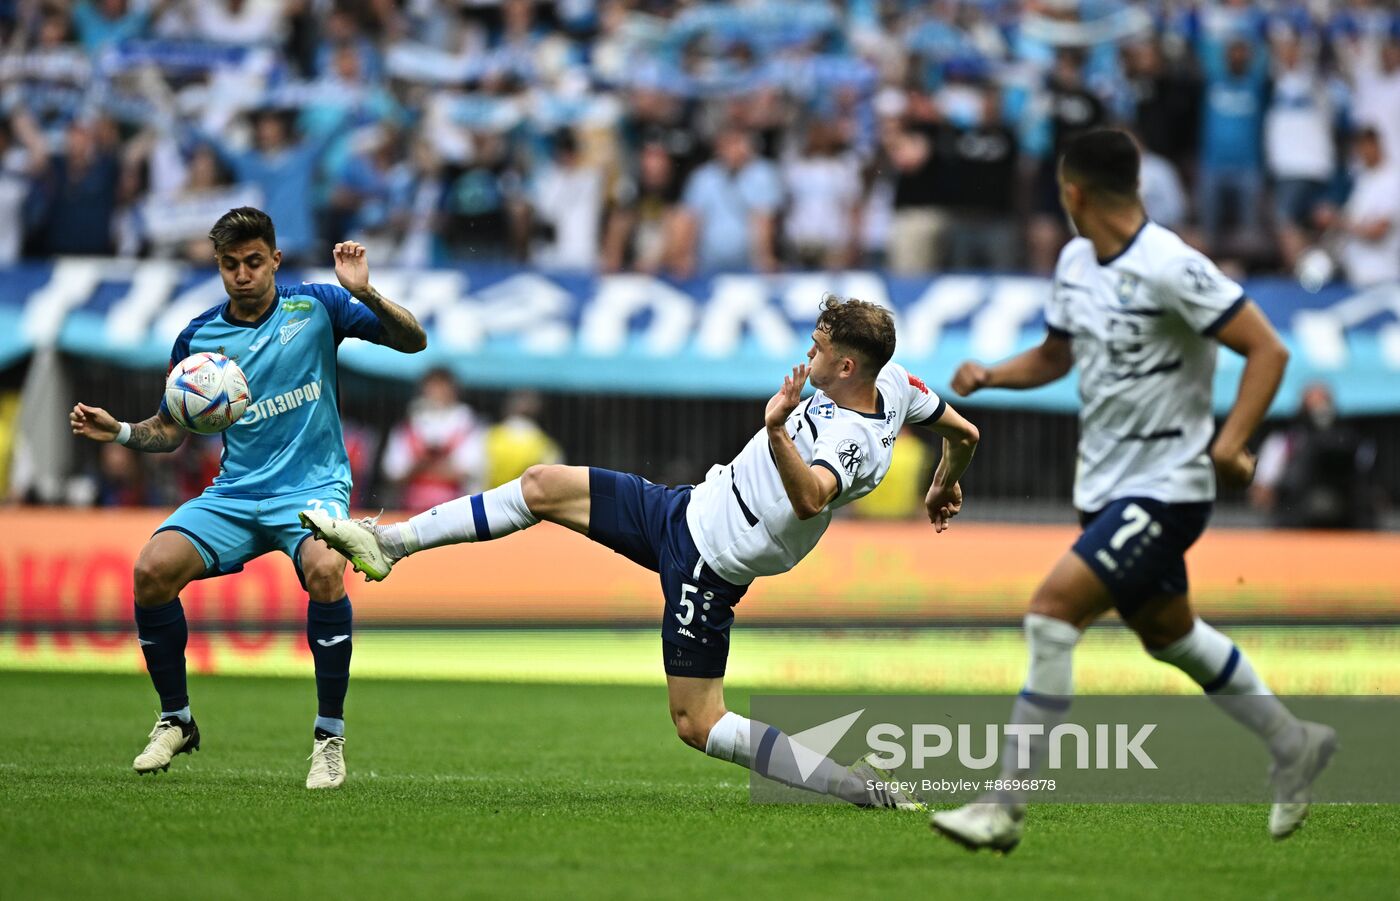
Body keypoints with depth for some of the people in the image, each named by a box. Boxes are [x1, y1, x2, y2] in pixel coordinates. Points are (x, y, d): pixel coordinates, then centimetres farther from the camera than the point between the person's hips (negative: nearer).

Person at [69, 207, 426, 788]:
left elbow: (413, 342, -5)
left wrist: (366, 294, -22)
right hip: (236, 492, 3)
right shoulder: (199, 338, 5)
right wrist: (119, 432, -6)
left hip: (313, 485, -3)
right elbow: (171, 432, 15)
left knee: (325, 572, -35)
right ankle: (175, 721, 3)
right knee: (152, 569, -21)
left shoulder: (316, 306, -2)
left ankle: (330, 737, -18)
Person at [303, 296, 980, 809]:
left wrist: (778, 431, -62)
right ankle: (387, 543, 21)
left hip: (705, 567, -10)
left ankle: (853, 785, -3)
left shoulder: (850, 442, -31)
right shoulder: (892, 380, -4)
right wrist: (945, 489, 30)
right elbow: (964, 433, 12)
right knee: (542, 486, 11)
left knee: (698, 725, -5)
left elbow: (809, 498, -51)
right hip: (689, 508, 10)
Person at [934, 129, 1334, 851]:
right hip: (1105, 486, 9)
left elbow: (1267, 350, -18)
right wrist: (989, 375, 1)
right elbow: (1056, 354, 21)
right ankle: (1293, 747, 41)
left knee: (1051, 611, -19)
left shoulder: (1170, 267, -20)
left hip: (1165, 488, -9)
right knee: (1169, 635, 21)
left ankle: (1002, 810, -16)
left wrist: (1228, 441, -29)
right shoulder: (1075, 262, 6)